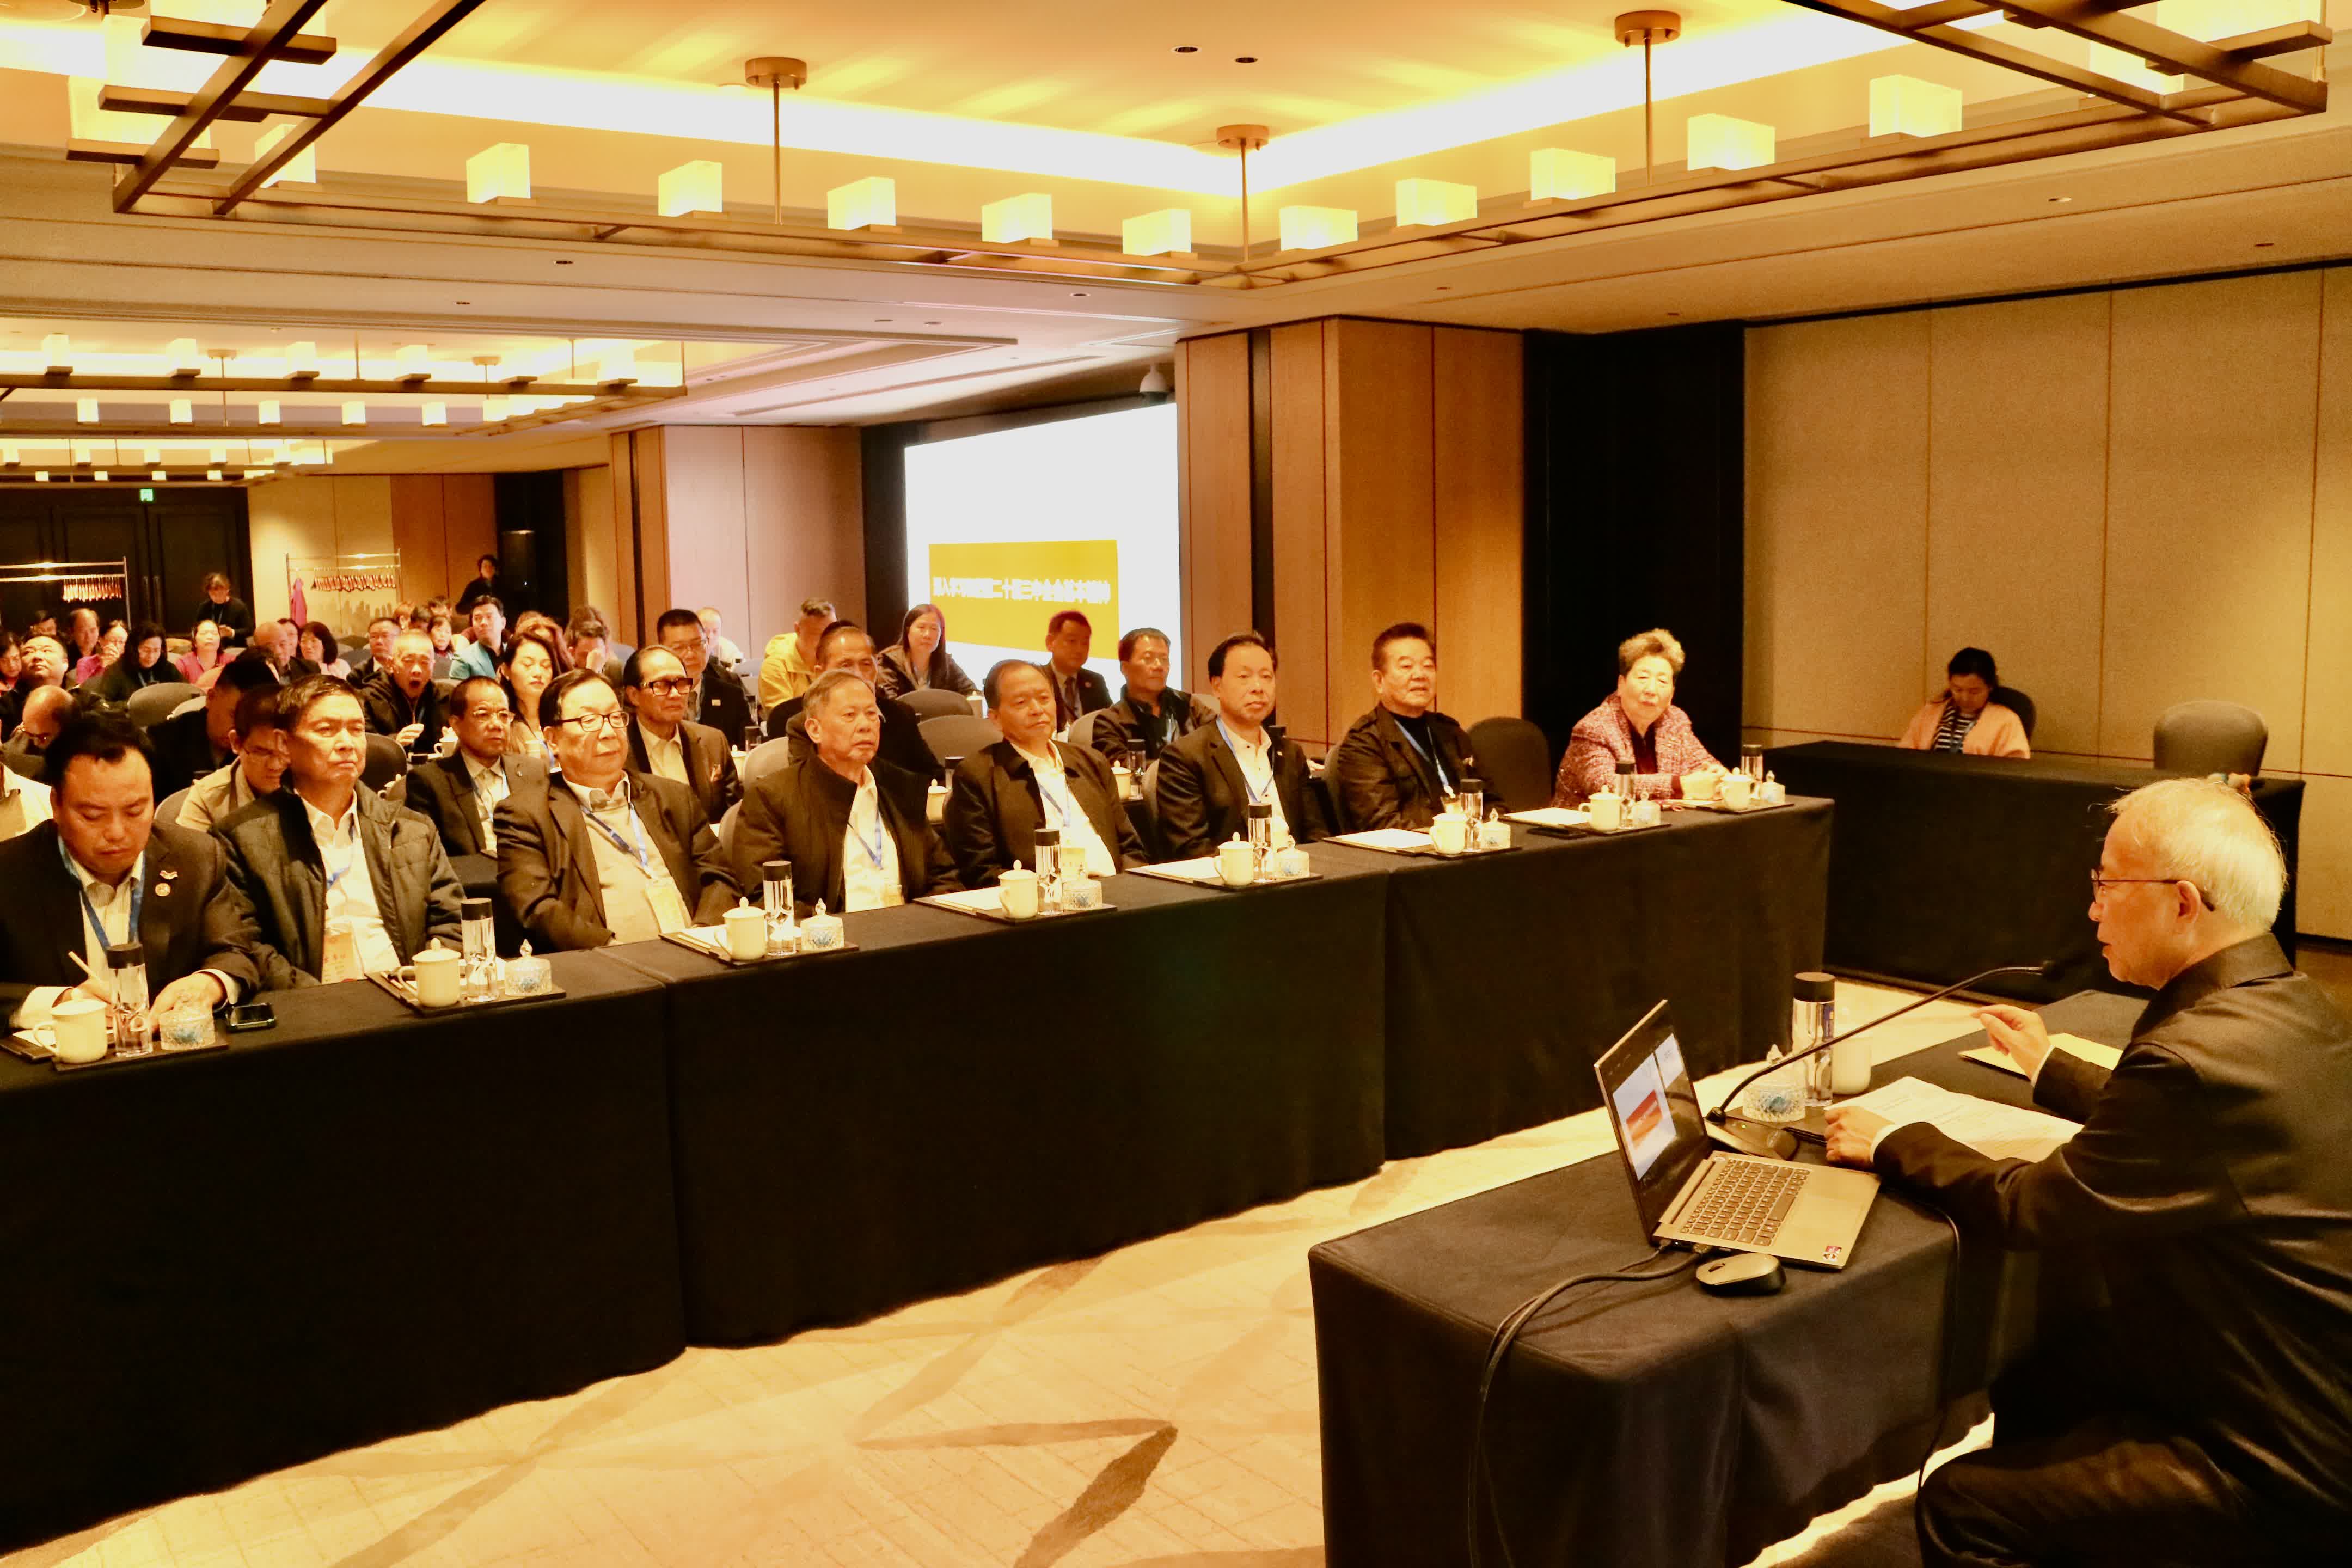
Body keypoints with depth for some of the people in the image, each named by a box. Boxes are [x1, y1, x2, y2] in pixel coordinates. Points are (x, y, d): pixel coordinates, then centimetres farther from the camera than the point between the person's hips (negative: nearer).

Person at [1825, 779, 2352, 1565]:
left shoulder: (2198, 1056, -29)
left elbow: (2030, 1210, -20)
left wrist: (1894, 1142, -5)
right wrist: (2051, 1069, 29)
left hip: (2286, 1467, -10)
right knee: (2032, 1379, 22)